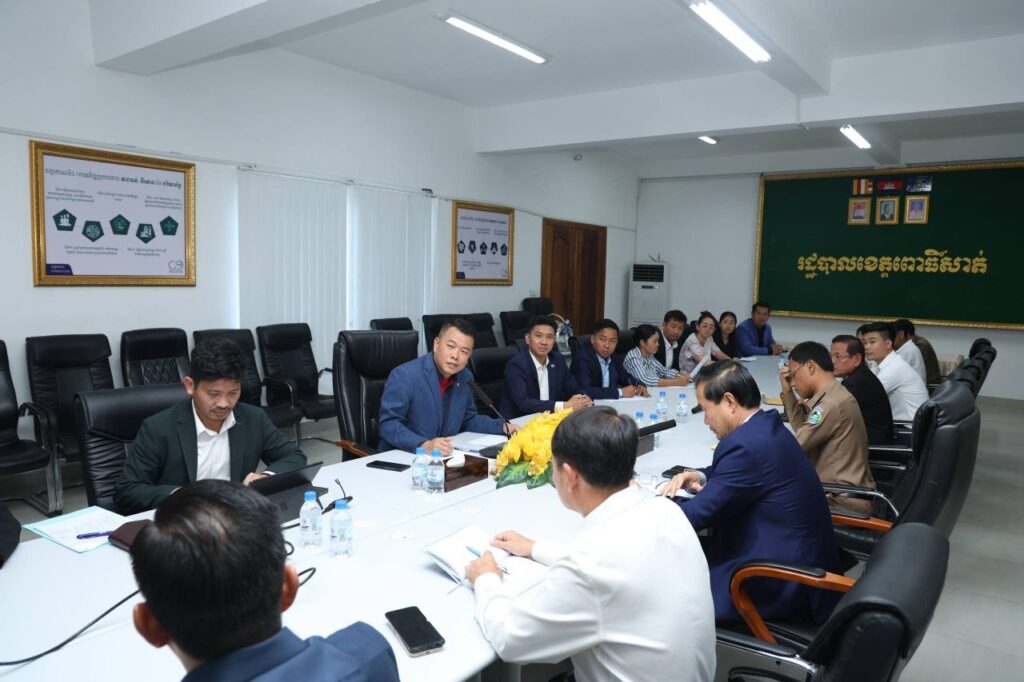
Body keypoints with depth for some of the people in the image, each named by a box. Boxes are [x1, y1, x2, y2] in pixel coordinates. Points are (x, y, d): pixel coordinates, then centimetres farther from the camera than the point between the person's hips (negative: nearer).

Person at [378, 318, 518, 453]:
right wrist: (424, 445, -32)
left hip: (444, 456, 4)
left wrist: (503, 426, 1)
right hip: (401, 457, -4)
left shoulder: (466, 378, 2)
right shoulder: (404, 375, -18)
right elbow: (389, 424, -19)